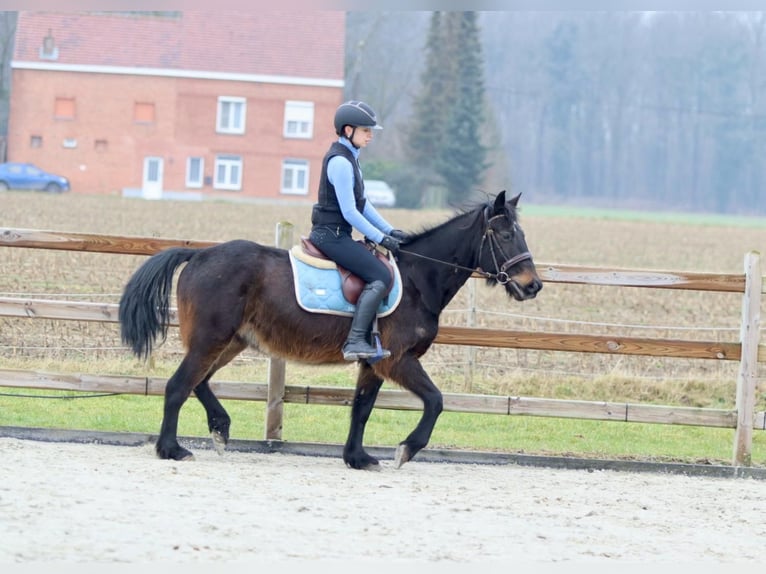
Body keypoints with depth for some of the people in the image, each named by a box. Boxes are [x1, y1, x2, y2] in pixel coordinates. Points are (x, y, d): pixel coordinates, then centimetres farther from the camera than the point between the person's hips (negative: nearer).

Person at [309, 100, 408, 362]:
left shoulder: (349, 159, 16)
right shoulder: (340, 162, -17)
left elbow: (362, 204, 19)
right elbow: (350, 212, -19)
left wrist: (390, 230, 11)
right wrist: (381, 238, -14)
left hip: (335, 234, 11)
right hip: (331, 234, -11)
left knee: (378, 274, 12)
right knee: (381, 277, -17)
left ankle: (364, 338, 6)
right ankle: (355, 341, -24)